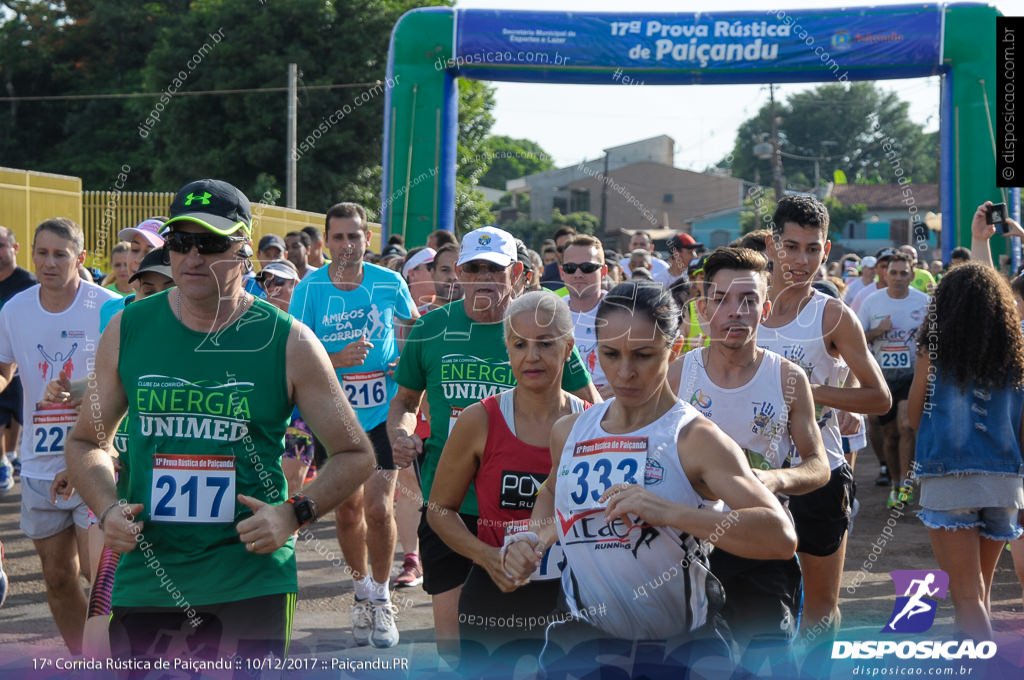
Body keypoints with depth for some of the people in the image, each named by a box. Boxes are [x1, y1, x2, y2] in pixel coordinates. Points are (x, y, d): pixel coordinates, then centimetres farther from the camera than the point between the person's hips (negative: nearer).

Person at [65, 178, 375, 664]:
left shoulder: (289, 343, -3)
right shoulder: (127, 331, 3)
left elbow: (355, 455, 3)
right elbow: (86, 441, 15)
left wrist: (294, 514, -12)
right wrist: (107, 509, -4)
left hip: (253, 582, -2)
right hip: (145, 579, 2)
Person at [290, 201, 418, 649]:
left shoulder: (390, 284, -3)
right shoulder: (309, 290, -7)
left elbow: (415, 321, 18)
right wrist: (338, 359, -24)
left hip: (382, 414, -1)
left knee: (378, 509, -11)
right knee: (347, 511, 9)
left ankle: (381, 599, 9)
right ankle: (363, 592, 31)